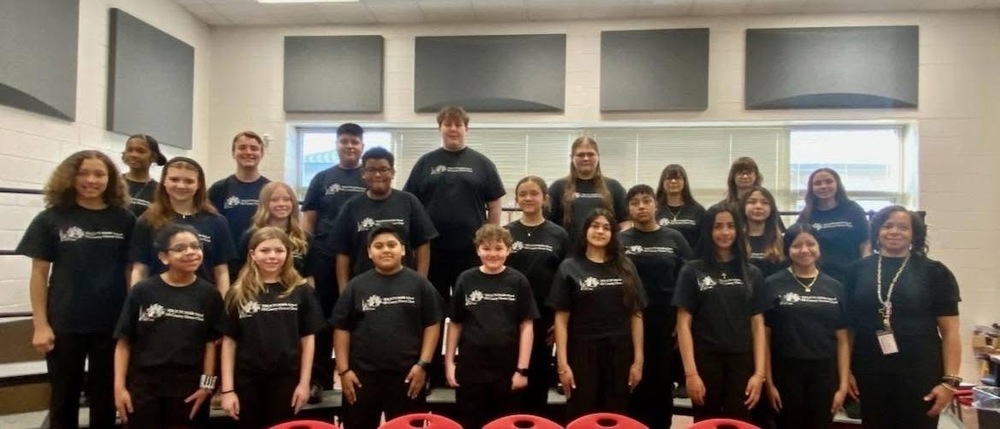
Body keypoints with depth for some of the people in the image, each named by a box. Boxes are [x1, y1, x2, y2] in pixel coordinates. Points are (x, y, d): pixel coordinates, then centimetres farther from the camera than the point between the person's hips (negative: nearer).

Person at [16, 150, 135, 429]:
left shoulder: (124, 220, 1)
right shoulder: (51, 219, -1)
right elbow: (39, 273, 0)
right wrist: (40, 325, -5)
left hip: (113, 324, 1)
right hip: (64, 325, 0)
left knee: (105, 397, 13)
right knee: (64, 398, 13)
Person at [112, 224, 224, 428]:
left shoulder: (209, 294, -1)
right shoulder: (142, 291, -4)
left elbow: (210, 343, 1)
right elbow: (124, 342, 0)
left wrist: (207, 384, -3)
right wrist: (119, 386, -3)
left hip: (189, 387, 1)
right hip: (143, 385, 0)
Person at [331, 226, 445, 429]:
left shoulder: (419, 283, 0)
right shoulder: (357, 285, 3)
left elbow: (432, 324, 0)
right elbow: (341, 328, 5)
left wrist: (423, 364, -6)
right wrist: (343, 369, -1)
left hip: (406, 373, -1)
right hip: (362, 373, 1)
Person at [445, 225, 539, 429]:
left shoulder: (518, 281, -3)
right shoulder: (466, 280, -1)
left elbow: (526, 326, -2)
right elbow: (455, 324, 6)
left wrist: (522, 368, -6)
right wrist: (449, 362, 2)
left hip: (507, 369, 0)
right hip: (470, 368, 1)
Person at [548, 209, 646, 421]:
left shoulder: (625, 267, 7)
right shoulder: (570, 267, 0)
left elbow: (636, 315, 6)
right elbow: (561, 319, -2)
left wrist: (638, 360, 1)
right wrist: (562, 363, -8)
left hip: (619, 354, 2)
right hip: (582, 354, -2)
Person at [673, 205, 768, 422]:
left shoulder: (752, 273, 9)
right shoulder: (692, 271, 1)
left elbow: (758, 325, 7)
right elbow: (684, 324, -3)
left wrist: (759, 373, -1)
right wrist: (691, 373, -10)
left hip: (741, 364, 2)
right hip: (705, 363, -2)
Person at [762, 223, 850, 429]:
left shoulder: (834, 287, 6)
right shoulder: (773, 285, -3)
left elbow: (842, 340, 6)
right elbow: (765, 337, -3)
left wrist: (843, 385, 1)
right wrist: (769, 382, -6)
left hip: (824, 374, 2)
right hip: (786, 374, -2)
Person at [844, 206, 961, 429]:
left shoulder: (934, 272, 0)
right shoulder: (859, 270, 4)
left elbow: (950, 331, -2)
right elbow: (848, 325, 7)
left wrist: (950, 381, -8)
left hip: (920, 376, -1)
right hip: (870, 375, 2)